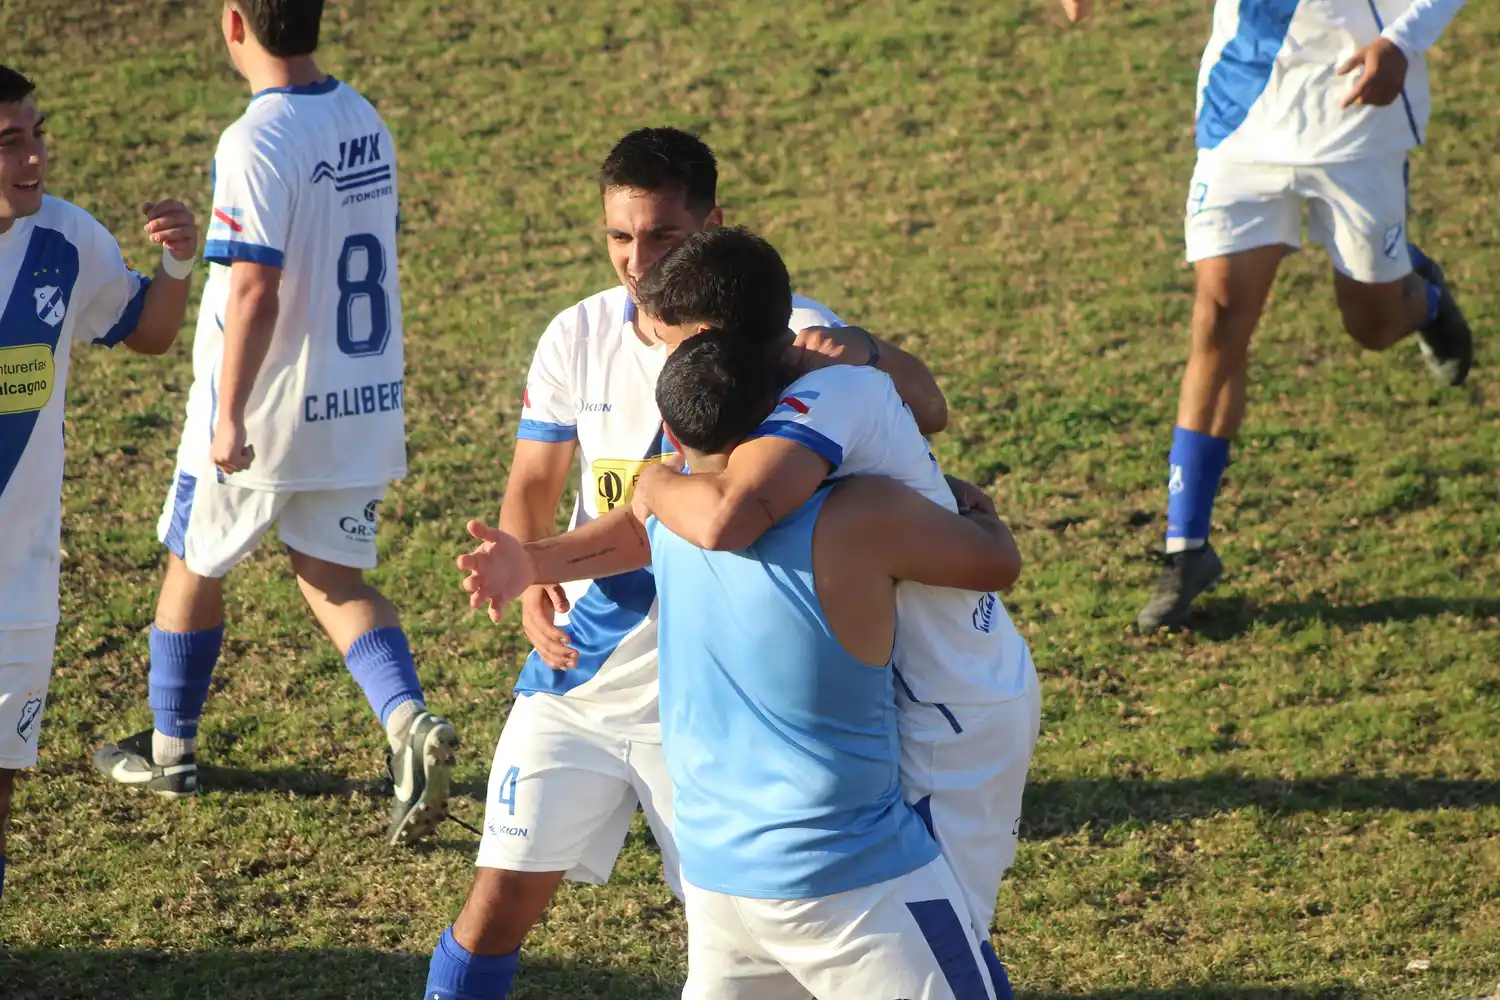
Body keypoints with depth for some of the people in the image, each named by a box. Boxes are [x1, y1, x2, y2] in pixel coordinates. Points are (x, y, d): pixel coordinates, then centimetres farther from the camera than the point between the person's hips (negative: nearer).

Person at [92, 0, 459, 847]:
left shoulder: (258, 144, -21)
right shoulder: (366, 122, 4)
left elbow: (254, 293, -24)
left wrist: (229, 418, -20)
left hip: (268, 410, -6)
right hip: (362, 400, 7)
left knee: (194, 566, 14)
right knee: (334, 578, 12)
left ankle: (170, 748, 28)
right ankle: (410, 721, -12)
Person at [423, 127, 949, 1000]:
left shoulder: (777, 330, -12)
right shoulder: (579, 337, -1)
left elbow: (929, 412, -22)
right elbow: (533, 486, 8)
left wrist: (861, 348, -43)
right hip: (581, 676, 3)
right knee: (501, 898, 2)